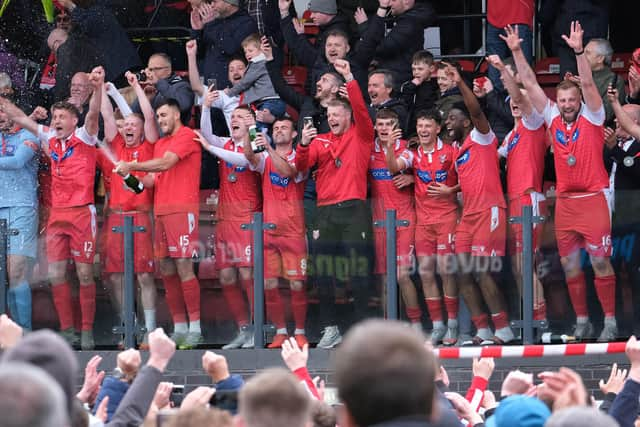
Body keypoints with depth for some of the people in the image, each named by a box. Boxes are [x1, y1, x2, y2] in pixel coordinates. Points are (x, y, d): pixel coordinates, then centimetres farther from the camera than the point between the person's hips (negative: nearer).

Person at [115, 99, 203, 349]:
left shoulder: (186, 136, -4)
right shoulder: (160, 143, 23)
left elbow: (166, 163, -16)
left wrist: (132, 166, -17)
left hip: (182, 208, -9)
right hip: (161, 210, 9)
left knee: (183, 267, -12)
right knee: (166, 270, 5)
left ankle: (195, 329, -10)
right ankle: (179, 329, 8)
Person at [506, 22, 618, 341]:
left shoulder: (591, 117, -1)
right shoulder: (553, 118, 9)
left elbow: (587, 84, -15)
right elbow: (530, 84, 7)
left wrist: (578, 51, -26)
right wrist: (516, 52, 1)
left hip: (593, 198, -5)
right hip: (564, 201, 5)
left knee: (600, 261, -6)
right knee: (570, 264, 5)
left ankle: (610, 322, -2)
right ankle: (581, 322, 12)